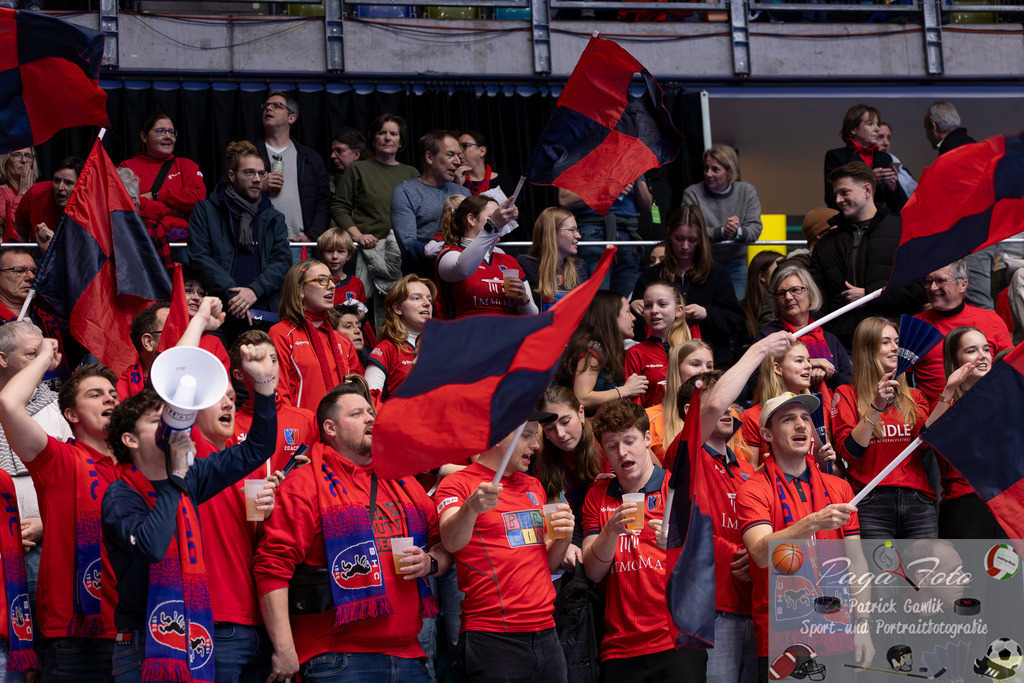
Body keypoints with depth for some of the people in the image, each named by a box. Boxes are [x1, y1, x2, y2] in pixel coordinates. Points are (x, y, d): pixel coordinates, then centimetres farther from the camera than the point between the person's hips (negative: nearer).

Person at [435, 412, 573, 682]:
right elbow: (451, 542, -23)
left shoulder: (534, 486, 19)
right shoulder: (458, 484, -3)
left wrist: (563, 539, 1)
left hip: (545, 636, 6)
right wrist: (470, 508, -43)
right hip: (491, 639, -6)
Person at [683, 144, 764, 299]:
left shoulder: (747, 191, 5)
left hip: (735, 263, 2)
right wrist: (721, 232, -27)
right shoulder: (692, 193, -3)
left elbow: (755, 229, -2)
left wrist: (738, 232, -25)